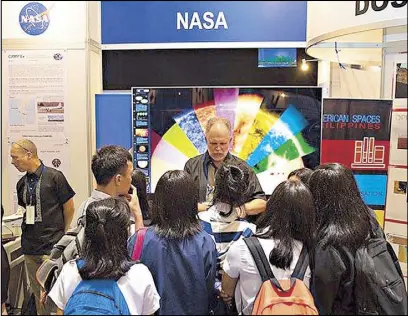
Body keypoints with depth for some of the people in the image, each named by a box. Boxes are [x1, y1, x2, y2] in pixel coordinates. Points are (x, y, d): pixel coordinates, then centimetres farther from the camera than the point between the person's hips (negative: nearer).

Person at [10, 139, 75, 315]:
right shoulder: (22, 183, 8)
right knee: (38, 293, 15)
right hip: (30, 248, 6)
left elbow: (69, 208, -4)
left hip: (52, 247, -6)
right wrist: (30, 234, 8)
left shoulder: (54, 177, -10)